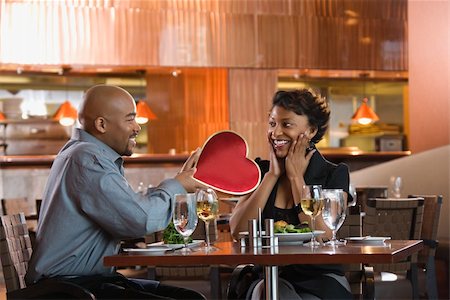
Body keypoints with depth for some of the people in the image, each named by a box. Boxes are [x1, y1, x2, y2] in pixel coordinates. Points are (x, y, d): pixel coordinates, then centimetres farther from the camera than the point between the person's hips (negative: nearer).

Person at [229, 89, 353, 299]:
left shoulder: (334, 174, 2)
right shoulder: (260, 170, 9)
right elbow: (237, 231, -5)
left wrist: (296, 177, -7)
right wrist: (272, 175, -5)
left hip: (320, 276, 0)